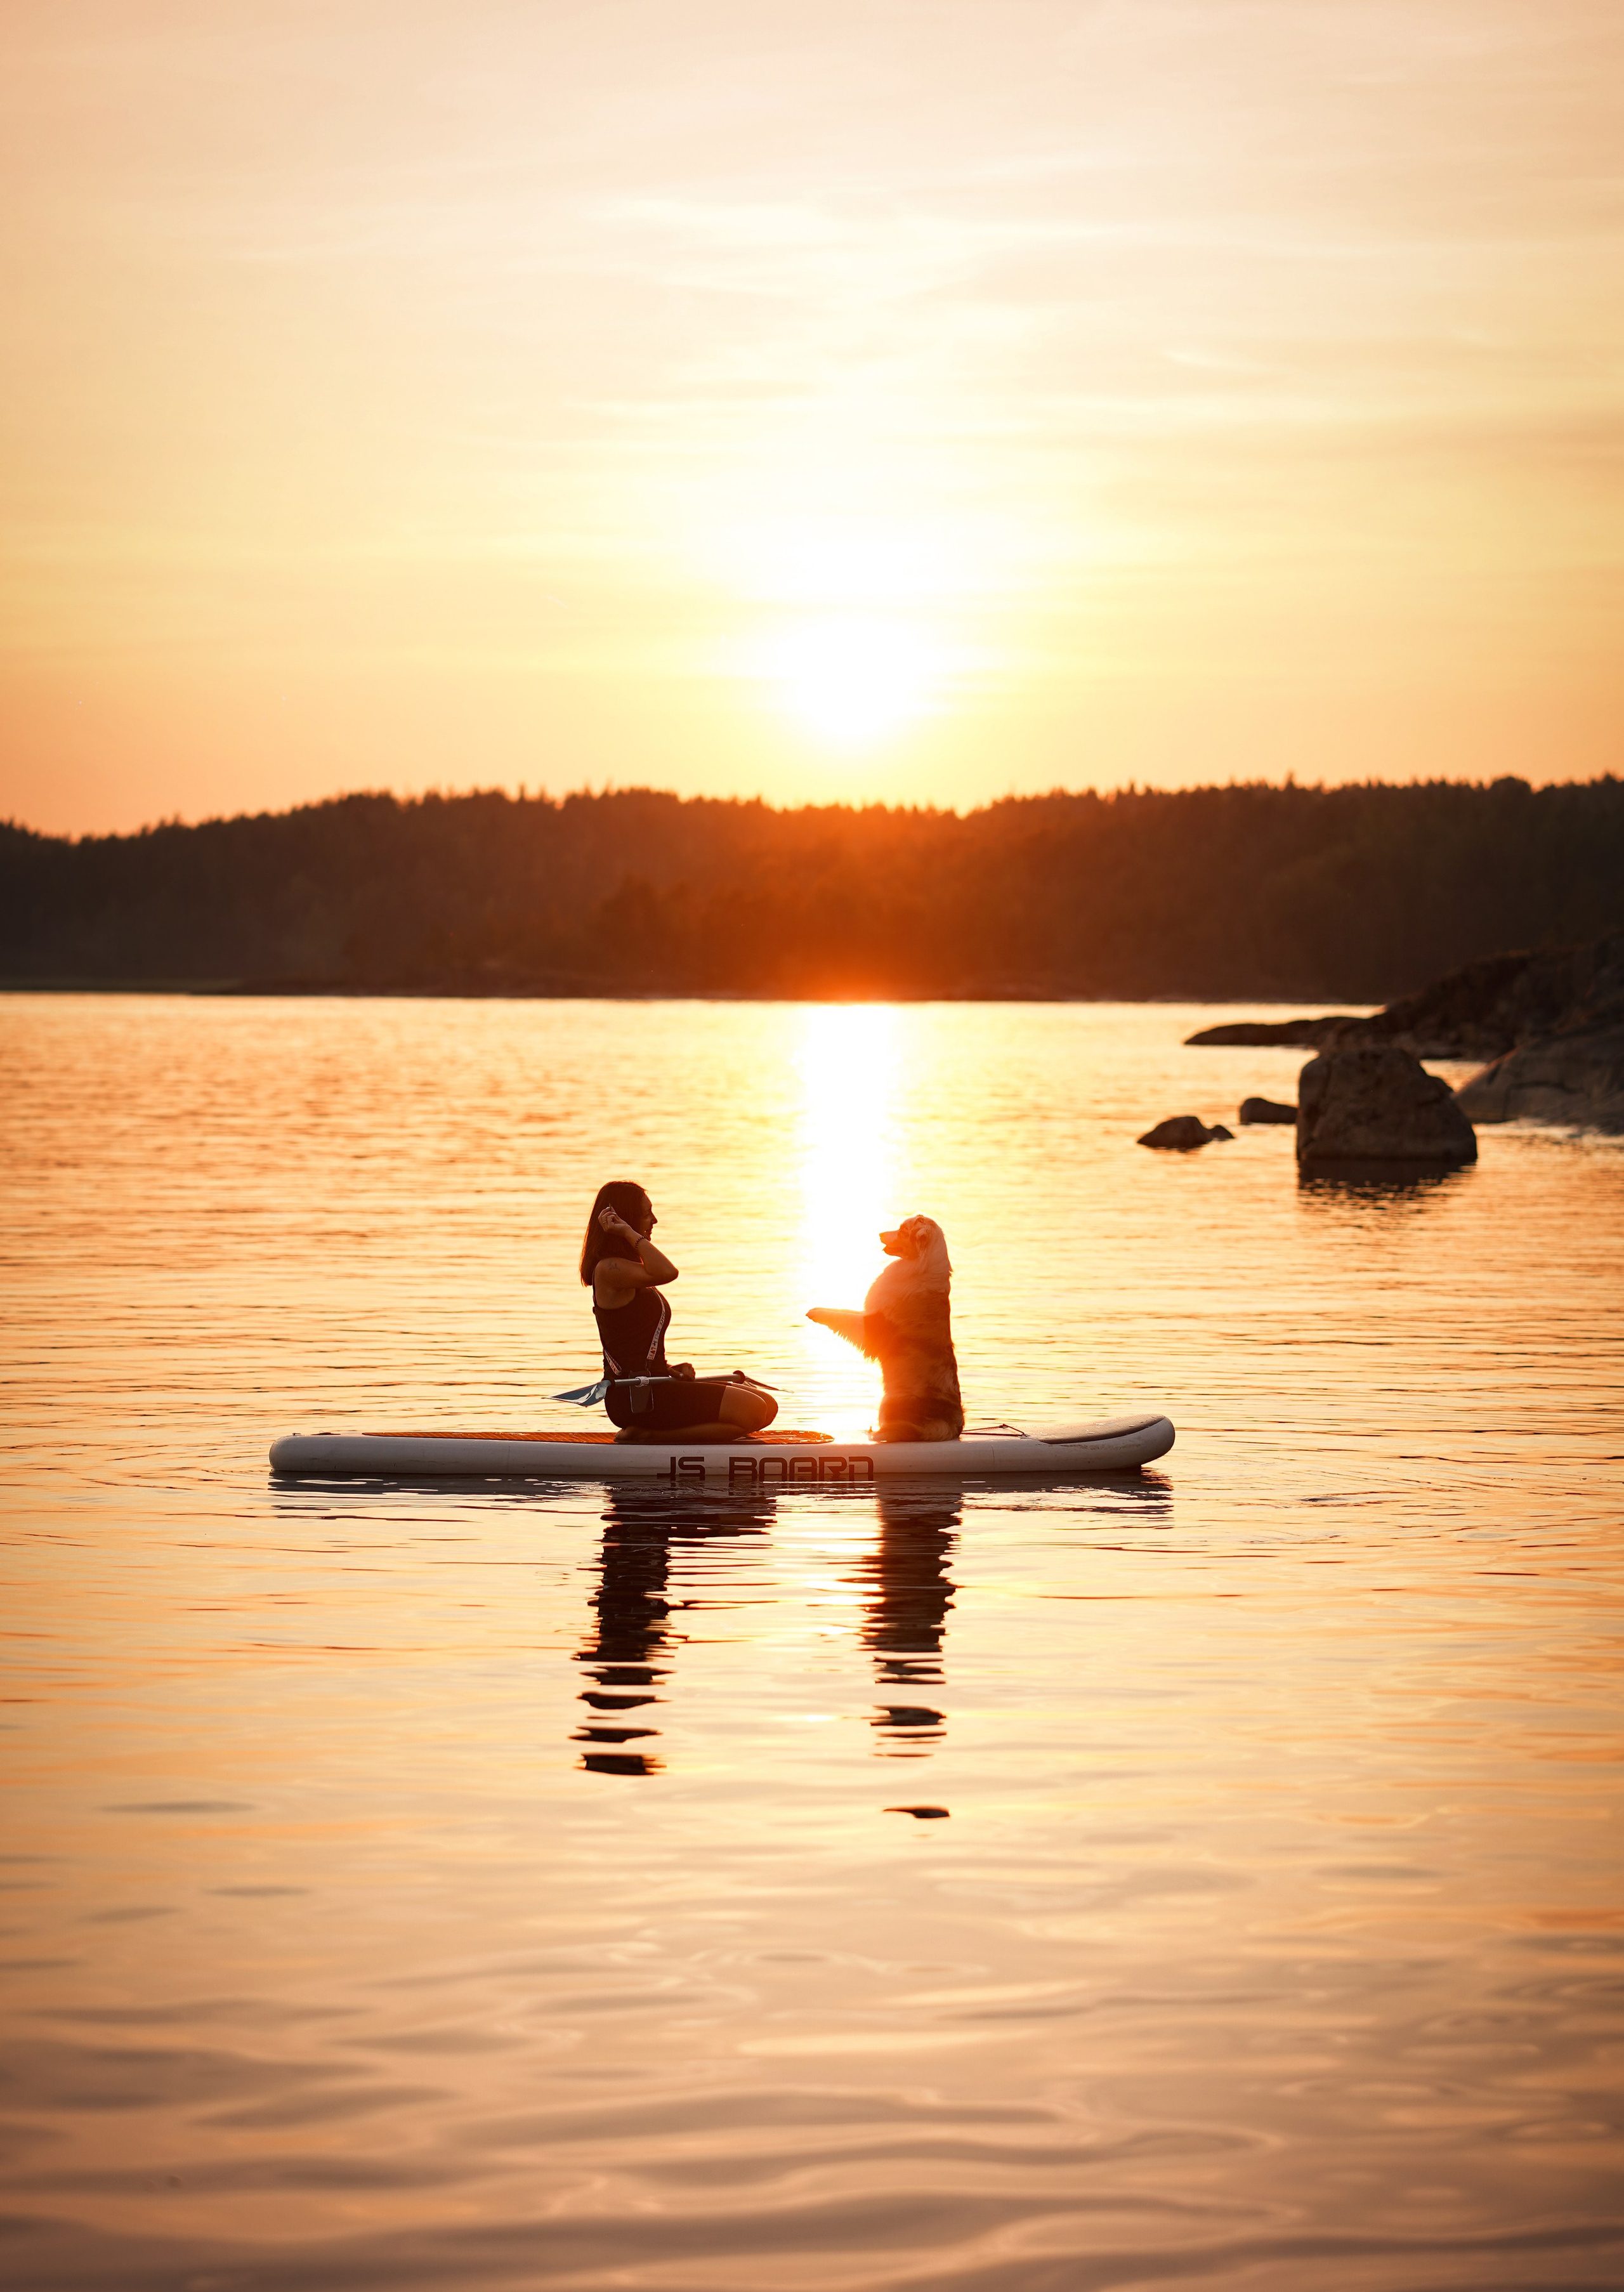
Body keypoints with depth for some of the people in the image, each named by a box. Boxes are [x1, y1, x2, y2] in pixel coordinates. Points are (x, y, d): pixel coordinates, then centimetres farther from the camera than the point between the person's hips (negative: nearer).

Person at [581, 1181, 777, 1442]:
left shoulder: (629, 1268, 20)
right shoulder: (608, 1269, -12)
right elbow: (666, 1273, -30)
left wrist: (669, 1369, 6)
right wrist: (628, 1233, -19)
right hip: (636, 1398, -11)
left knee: (767, 1406, 4)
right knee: (751, 1410, -20)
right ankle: (649, 1436, -15)